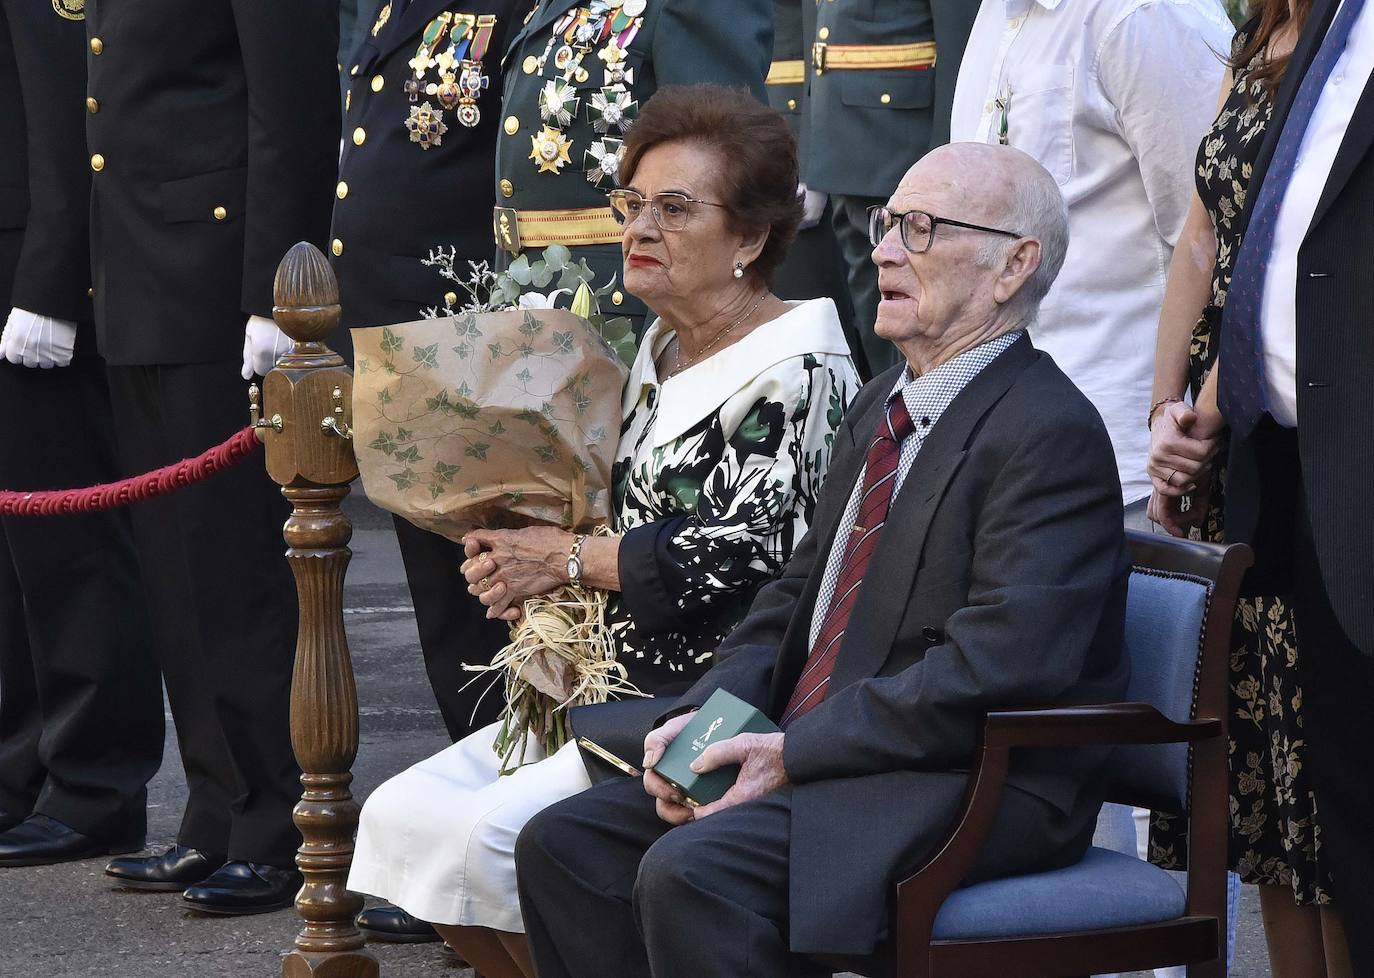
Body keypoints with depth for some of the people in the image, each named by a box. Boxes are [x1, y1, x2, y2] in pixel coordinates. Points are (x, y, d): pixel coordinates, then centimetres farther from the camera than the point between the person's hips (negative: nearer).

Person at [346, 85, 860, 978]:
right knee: (403, 815, -3)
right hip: (623, 686, 10)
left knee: (492, 834, -24)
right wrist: (524, 564, 2)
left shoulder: (797, 370, -12)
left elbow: (756, 550, -21)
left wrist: (567, 556, -12)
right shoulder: (662, 353, 17)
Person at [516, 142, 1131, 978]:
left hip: (980, 784, -10)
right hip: (812, 759, 10)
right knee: (562, 845, -2)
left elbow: (994, 667, -23)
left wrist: (795, 752, -20)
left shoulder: (1051, 432, -13)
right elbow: (797, 597, 22)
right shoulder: (882, 407, 20)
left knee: (693, 872, -30)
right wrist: (704, 715, 2)